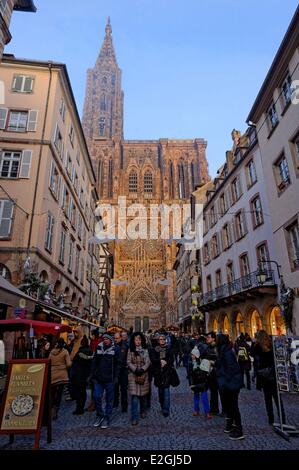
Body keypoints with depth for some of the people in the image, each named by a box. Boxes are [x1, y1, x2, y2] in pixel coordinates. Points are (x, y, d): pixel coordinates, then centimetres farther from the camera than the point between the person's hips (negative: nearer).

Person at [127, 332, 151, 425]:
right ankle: (135, 418, 0)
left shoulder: (145, 350, 3)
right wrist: (135, 370, -16)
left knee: (143, 394, 13)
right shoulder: (130, 350, 0)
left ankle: (143, 411, 37)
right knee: (134, 396, -6)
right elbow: (129, 362, -3)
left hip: (143, 374, 2)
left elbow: (148, 362, -1)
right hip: (133, 375, -2)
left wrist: (142, 369, -15)